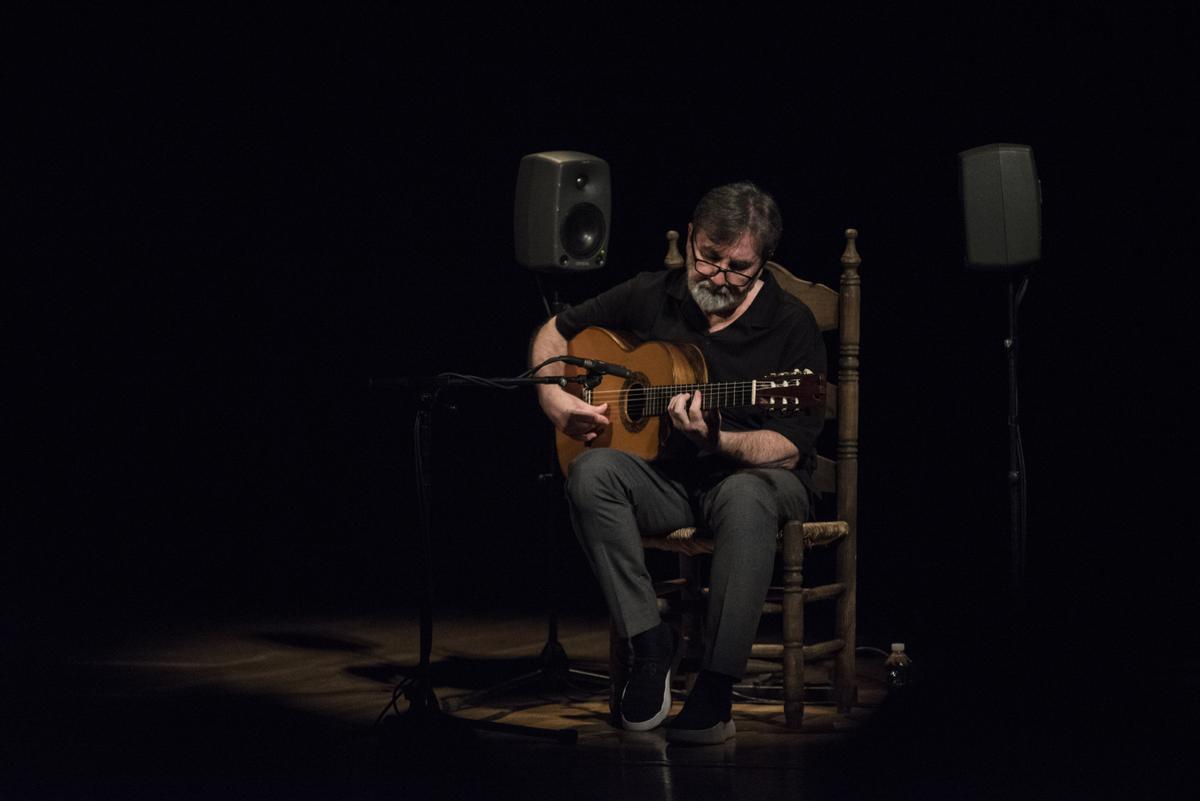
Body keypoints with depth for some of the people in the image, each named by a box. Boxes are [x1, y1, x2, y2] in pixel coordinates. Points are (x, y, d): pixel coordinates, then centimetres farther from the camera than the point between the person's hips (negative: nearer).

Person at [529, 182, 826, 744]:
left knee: (745, 497, -40)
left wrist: (714, 440, -34)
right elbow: (554, 332, 16)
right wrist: (555, 399, -3)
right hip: (665, 480, 3)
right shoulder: (651, 297, 2)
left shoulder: (790, 326, -9)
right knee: (592, 472, -29)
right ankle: (649, 642, -24)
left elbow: (788, 449, -16)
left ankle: (715, 688, -37)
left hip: (752, 474, -3)